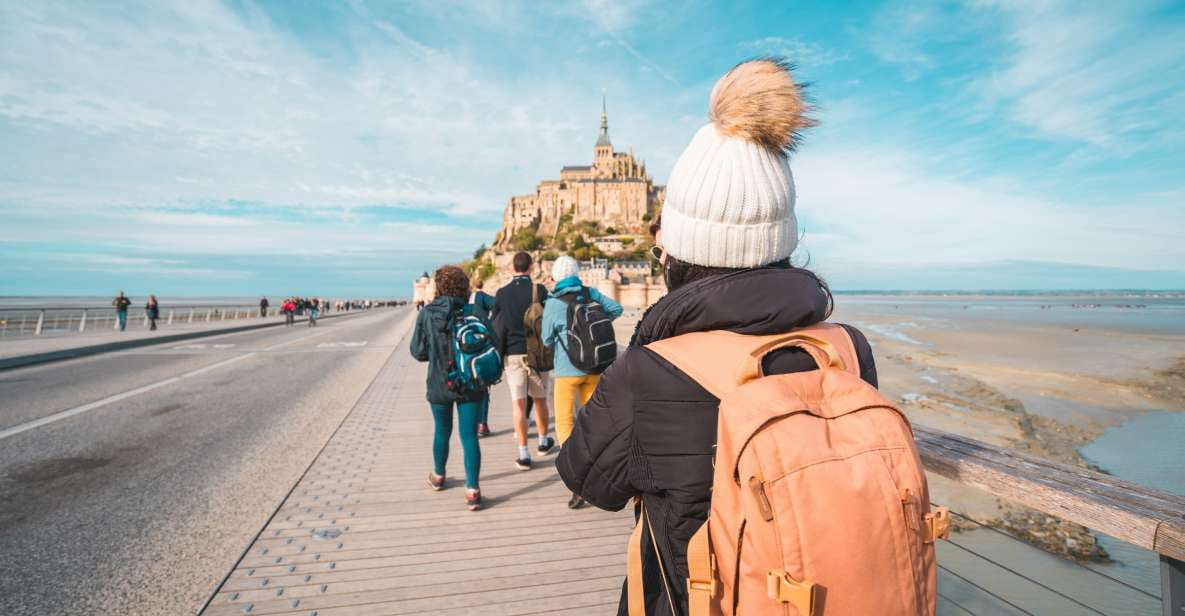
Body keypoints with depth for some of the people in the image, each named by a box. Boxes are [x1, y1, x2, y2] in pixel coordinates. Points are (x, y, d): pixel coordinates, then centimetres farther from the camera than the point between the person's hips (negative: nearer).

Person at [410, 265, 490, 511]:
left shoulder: (426, 314, -8)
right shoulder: (472, 312, -11)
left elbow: (418, 352, -3)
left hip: (439, 385, 2)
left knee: (442, 432, 21)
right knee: (469, 436, 4)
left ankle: (438, 476, 41)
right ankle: (472, 490, 2)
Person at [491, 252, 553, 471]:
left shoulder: (502, 293, -1)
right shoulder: (540, 290, -6)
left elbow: (496, 327, 1)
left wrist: (499, 354, 9)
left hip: (513, 354, 0)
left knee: (519, 403, 2)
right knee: (539, 399, 17)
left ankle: (524, 455, 4)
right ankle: (543, 441, 33)